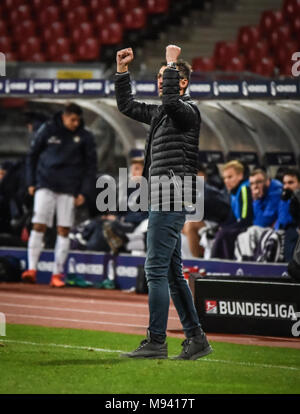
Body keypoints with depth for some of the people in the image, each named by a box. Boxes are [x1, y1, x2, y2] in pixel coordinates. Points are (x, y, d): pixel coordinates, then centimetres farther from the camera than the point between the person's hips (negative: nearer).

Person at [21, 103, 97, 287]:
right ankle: (32, 268, -10)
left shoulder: (85, 137, 1)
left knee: (64, 230, -1)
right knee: (38, 225, -9)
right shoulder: (47, 130, 0)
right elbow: (33, 155, 10)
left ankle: (58, 273, 3)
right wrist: (31, 182, 4)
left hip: (69, 188, 1)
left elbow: (91, 166, 6)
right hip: (46, 185, -1)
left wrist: (84, 192, -1)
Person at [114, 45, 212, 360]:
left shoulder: (188, 110, -7)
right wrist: (122, 71, 21)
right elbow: (126, 106, 30)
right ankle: (196, 338, 13)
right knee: (171, 272, 10)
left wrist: (172, 63, -19)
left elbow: (170, 100, -29)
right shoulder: (159, 113, 19)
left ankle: (156, 342, -12)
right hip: (162, 200, 10)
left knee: (156, 269, -12)